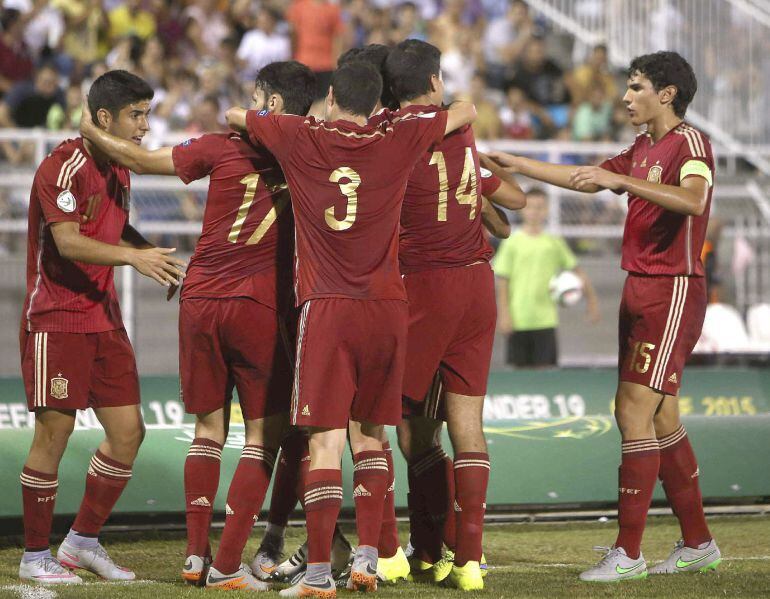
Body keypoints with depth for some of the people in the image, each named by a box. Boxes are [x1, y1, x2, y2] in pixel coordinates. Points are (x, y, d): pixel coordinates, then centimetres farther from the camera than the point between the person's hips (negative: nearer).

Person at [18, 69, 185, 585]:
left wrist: (154, 254, 7)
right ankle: (35, 556, 6)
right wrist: (132, 256, -34)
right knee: (54, 432, -6)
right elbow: (68, 242, -24)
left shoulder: (119, 169, 12)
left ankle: (84, 540, 19)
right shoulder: (63, 166, -14)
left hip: (104, 317, 8)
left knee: (128, 431, 4)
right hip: (56, 319, -8)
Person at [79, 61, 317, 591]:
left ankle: (196, 556, 12)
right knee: (264, 435, 3)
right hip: (258, 307, -2)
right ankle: (228, 564, -4)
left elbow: (143, 160, 7)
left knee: (209, 429, 14)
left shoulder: (225, 146, -1)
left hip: (200, 302, 2)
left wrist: (91, 132, 22)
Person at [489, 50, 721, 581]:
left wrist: (620, 179, -33)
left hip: (673, 292, -9)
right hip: (641, 292, 9)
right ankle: (698, 544, 18)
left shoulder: (690, 141, -10)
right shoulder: (641, 149, 18)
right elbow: (585, 179, 27)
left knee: (634, 411, -13)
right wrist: (516, 165, 25)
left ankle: (628, 553, -12)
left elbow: (692, 199, -29)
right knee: (661, 419, 10)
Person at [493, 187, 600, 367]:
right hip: (518, 322, -1)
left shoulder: (554, 243, 6)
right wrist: (504, 314, -7)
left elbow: (577, 271, 13)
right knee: (519, 368, 4)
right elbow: (502, 281, 0)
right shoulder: (512, 243, 0)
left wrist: (591, 299, 7)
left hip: (545, 320, 1)